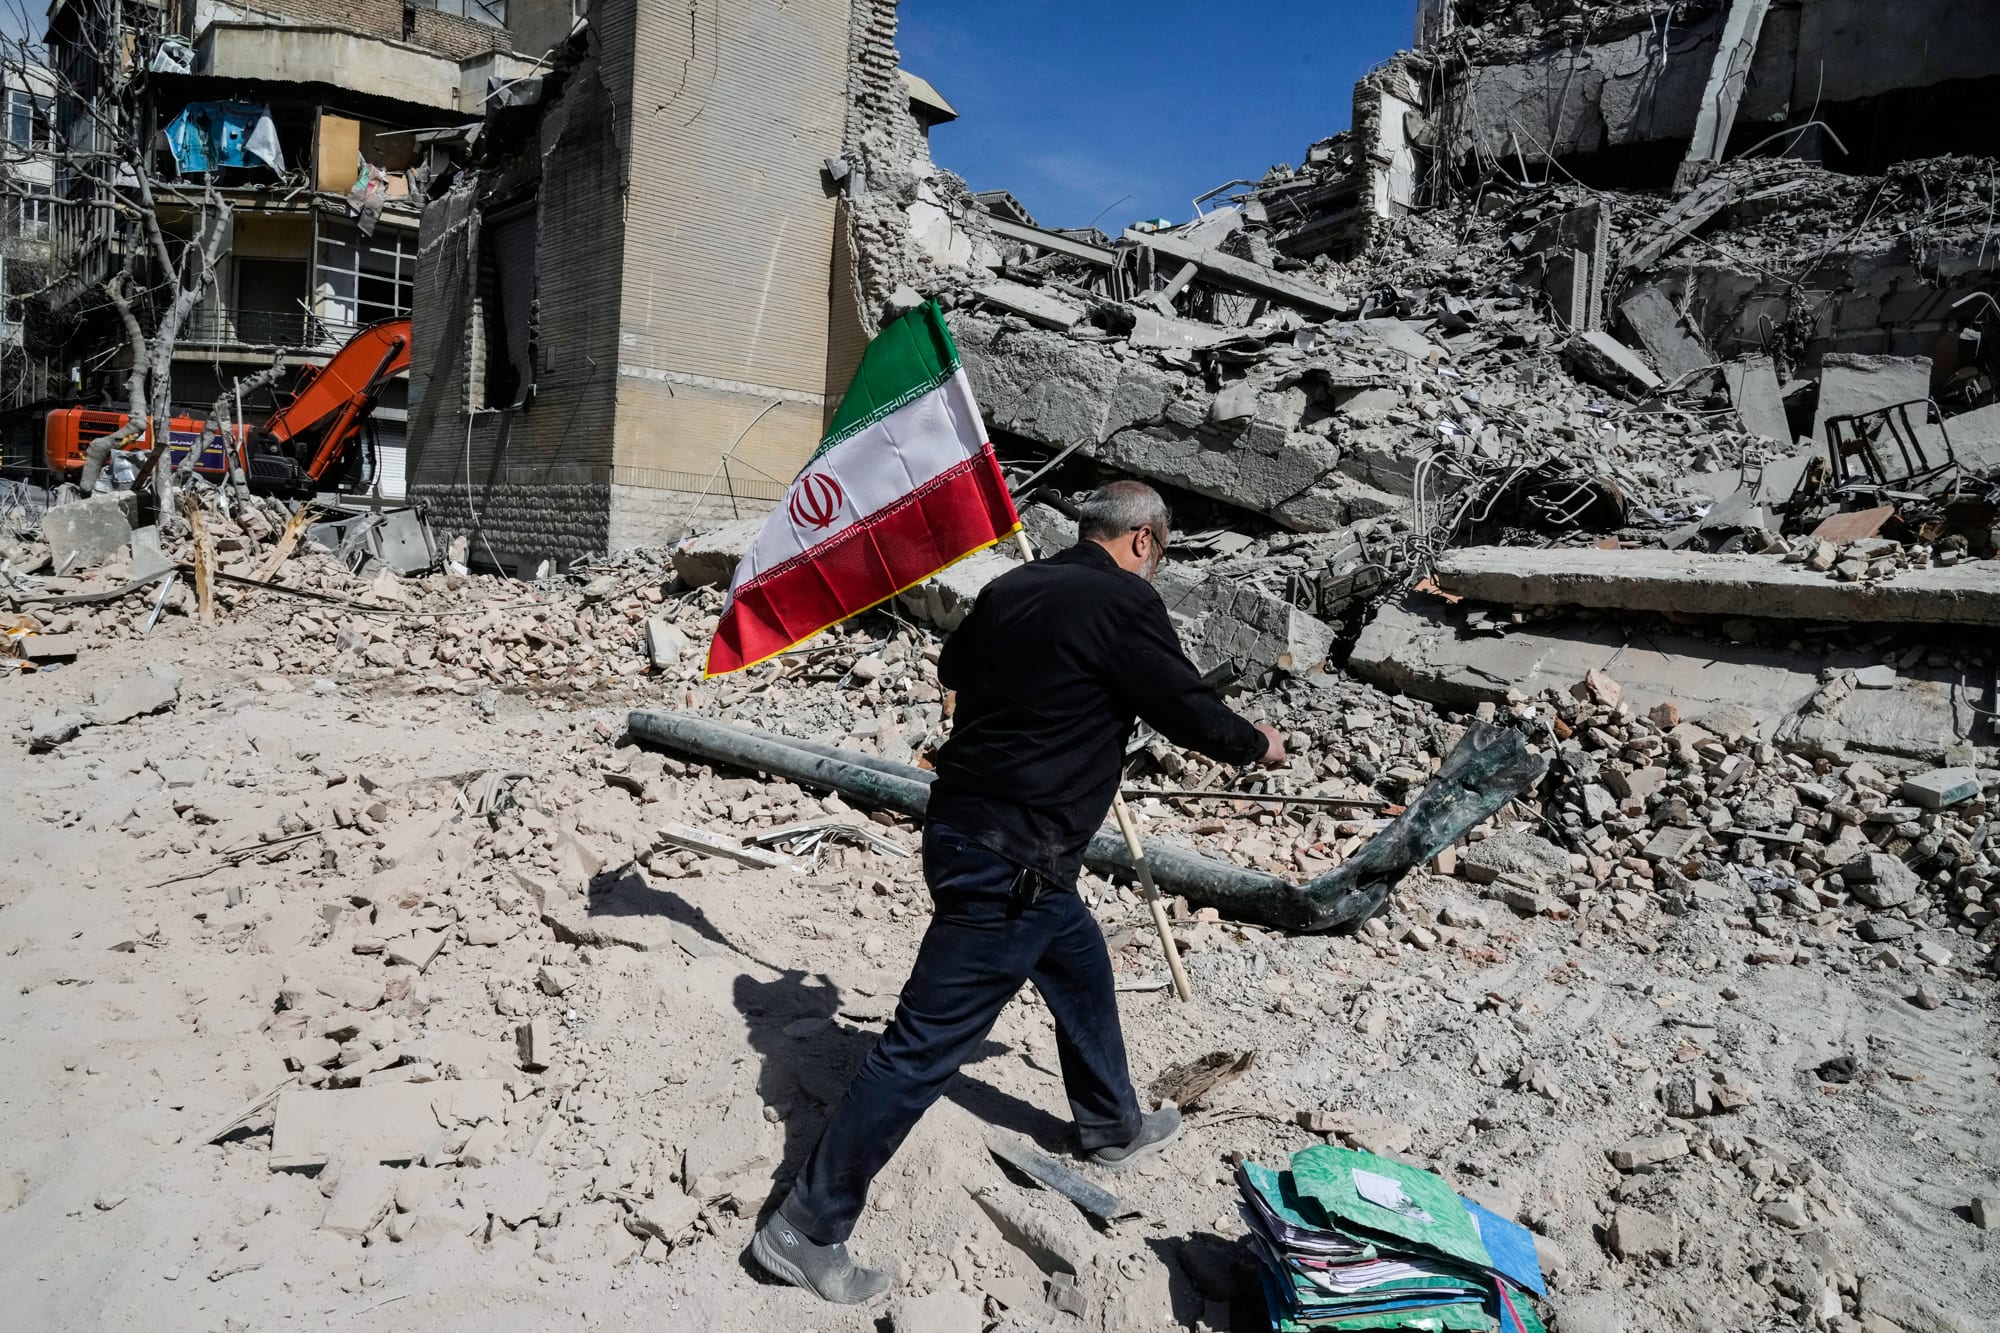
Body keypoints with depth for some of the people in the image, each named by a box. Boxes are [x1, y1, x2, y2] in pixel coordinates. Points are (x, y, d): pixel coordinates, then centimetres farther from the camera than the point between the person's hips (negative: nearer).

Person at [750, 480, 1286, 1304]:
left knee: (1081, 972, 27)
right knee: (926, 1046, -1)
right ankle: (806, 1229, 10)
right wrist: (1257, 746, 15)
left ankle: (1114, 1129, 49)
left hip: (964, 825, 9)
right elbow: (1186, 708, -6)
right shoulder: (1124, 602, -14)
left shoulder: (1013, 587, 7)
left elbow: (952, 668, 23)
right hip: (1008, 861, -9)